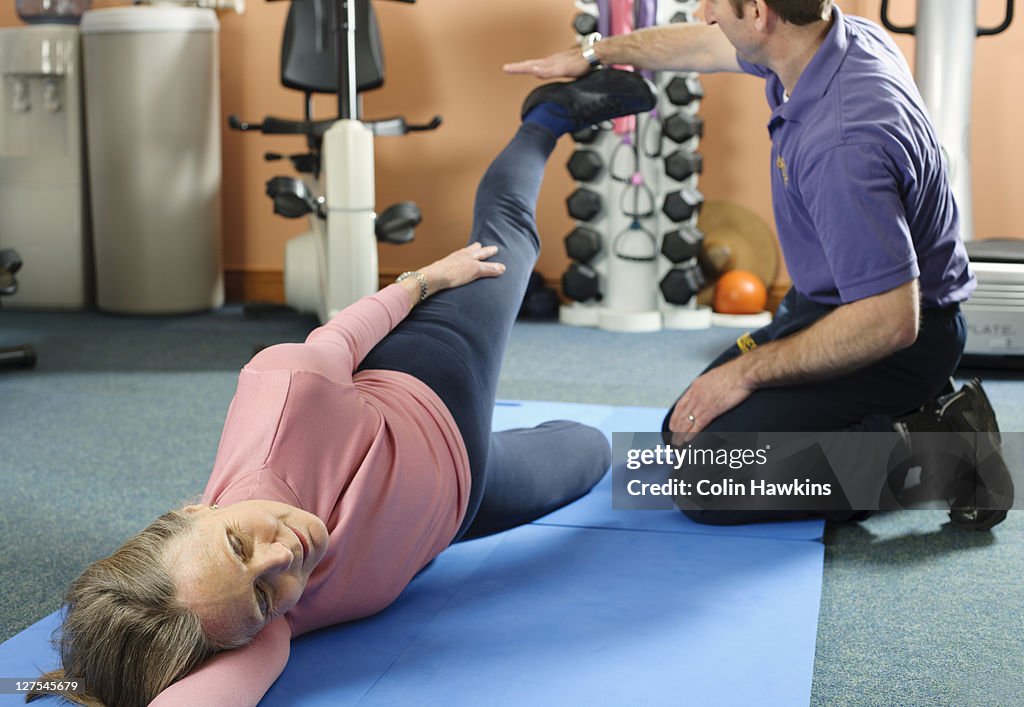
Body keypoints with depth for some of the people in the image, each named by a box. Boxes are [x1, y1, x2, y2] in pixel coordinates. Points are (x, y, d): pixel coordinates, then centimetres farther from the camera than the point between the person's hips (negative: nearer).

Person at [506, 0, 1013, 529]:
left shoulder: (842, 142, -35)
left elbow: (889, 321, -32)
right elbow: (708, 45, 15)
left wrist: (747, 371, -21)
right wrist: (594, 52, 23)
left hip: (897, 341, -9)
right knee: (685, 430, 18)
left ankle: (922, 441, -8)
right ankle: (915, 405, 14)